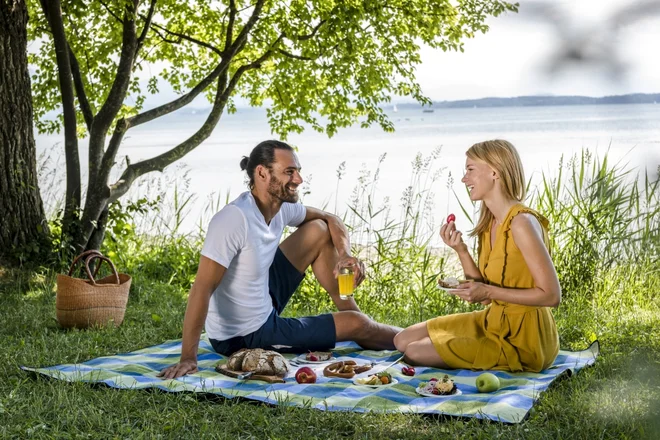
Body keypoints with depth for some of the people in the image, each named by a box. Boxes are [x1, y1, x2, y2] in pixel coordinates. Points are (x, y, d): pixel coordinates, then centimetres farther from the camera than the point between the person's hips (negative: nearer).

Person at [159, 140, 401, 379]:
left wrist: (344, 254, -11)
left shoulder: (281, 207, -5)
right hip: (243, 336, -8)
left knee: (319, 231, 6)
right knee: (354, 324, -3)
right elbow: (202, 288, -34)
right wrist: (188, 358, -36)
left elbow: (330, 220, 10)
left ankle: (352, 311, 16)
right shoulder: (235, 219, -31)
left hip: (264, 303, 8)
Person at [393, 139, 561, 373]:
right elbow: (484, 296, 6)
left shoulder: (522, 223, -22)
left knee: (416, 353, -9)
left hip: (524, 340, -9)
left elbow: (551, 295, -22)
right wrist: (460, 251, -7)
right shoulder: (490, 223, 5)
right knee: (404, 340, 9)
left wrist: (489, 292, -22)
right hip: (494, 322, 9)